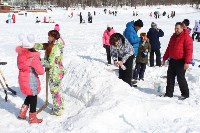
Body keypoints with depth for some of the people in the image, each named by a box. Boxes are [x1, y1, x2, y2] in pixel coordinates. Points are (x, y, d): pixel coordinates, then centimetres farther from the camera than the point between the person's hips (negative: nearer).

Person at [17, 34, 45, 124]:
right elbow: (41, 71, -21)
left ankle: (22, 113, 31)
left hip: (22, 78, 7)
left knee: (30, 96, 26)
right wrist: (42, 68, -1)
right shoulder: (33, 57, -23)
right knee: (33, 98, 9)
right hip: (31, 80, -7)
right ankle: (33, 118, 21)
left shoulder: (20, 54, -2)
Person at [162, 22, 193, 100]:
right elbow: (169, 48, 19)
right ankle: (169, 93, 18)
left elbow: (189, 50, -18)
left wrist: (187, 62, -24)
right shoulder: (173, 37, 13)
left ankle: (185, 94, 11)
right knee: (170, 77, 9)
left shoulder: (186, 37, -12)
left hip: (181, 61, -8)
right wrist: (164, 58, 18)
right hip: (172, 60, 8)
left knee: (180, 78, -3)